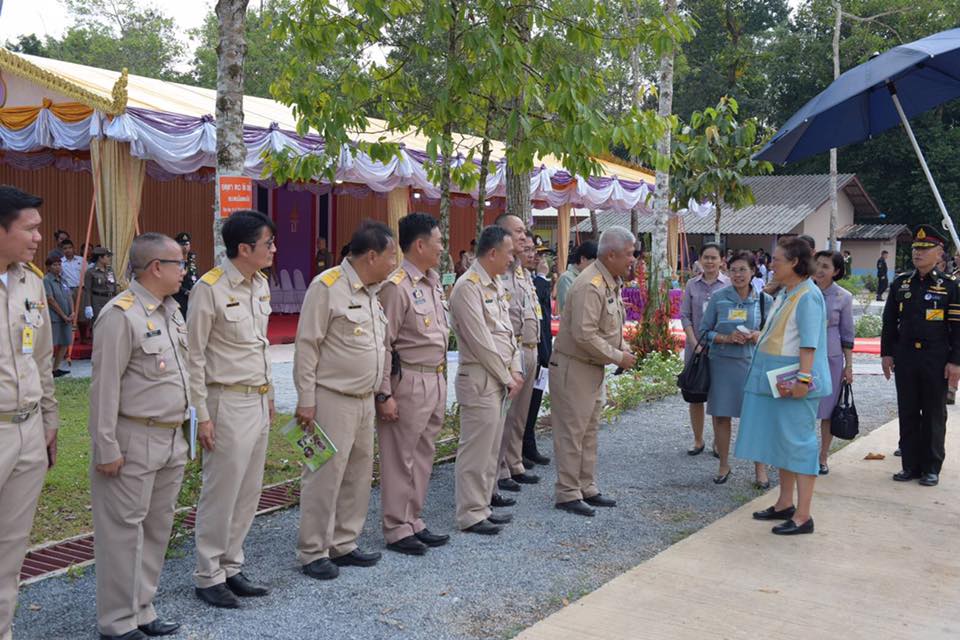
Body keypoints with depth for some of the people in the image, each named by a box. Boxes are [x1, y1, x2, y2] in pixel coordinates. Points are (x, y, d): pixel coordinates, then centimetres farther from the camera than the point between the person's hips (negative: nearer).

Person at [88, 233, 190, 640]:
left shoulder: (171, 310, 12)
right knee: (124, 530, 2)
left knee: (157, 528, 14)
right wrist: (106, 447, -17)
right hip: (134, 442, -9)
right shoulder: (121, 315, -15)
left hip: (171, 439, 9)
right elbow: (105, 385, -17)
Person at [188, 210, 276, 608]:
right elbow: (194, 356, -13)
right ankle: (208, 577, 15)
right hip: (229, 403, -8)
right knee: (221, 493, 0)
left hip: (260, 401, 8)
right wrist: (202, 416, -14)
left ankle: (231, 568, 25)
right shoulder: (210, 289, -15)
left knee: (248, 492, 13)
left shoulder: (261, 285, 8)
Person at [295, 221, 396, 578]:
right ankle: (312, 553, 10)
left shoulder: (373, 291, 12)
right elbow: (306, 345, -13)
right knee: (325, 476, -3)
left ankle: (344, 545, 25)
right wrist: (306, 400, -14)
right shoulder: (327, 287, -12)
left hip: (365, 400, 8)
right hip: (332, 399, -8)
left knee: (358, 474, 13)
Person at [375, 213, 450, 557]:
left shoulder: (433, 283, 13)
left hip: (436, 380, 9)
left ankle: (413, 521, 27)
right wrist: (384, 394, -18)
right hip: (409, 383, -9)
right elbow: (383, 343, -17)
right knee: (400, 458, 1)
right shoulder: (397, 286, -16)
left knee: (423, 455, 16)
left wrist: (442, 380, 17)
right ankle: (396, 530, 12)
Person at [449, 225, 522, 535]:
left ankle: (483, 507, 25)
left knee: (490, 448, 15)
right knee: (476, 450, -3)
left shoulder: (496, 284, 13)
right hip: (480, 380, -9)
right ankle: (470, 515, 6)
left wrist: (516, 370, 6)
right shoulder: (468, 287, -16)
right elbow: (481, 341, -18)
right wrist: (507, 377, -11)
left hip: (500, 379, 10)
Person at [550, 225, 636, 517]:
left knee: (589, 431, 15)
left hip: (594, 368, 10)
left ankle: (587, 489, 25)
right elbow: (584, 335, -28)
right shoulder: (591, 285, -22)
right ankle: (567, 494, 6)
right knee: (572, 432, -2)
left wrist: (625, 350, 4)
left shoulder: (613, 282, 10)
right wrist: (618, 357, -19)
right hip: (573, 367, -10)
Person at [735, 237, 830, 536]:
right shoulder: (783, 294, 14)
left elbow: (809, 343, -22)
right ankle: (785, 504, 27)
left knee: (798, 443, -6)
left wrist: (803, 378, -26)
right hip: (776, 380, 10)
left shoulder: (807, 296, -15)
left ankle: (803, 516, -1)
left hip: (793, 381, -10)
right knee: (782, 440, 16)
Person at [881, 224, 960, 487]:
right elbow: (890, 321, 11)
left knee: (934, 415, 6)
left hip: (936, 361, -3)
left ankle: (931, 468, 15)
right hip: (905, 359, 3)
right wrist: (886, 353, 6)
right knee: (907, 414, 7)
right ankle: (910, 465, 16)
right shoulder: (900, 283, 6)